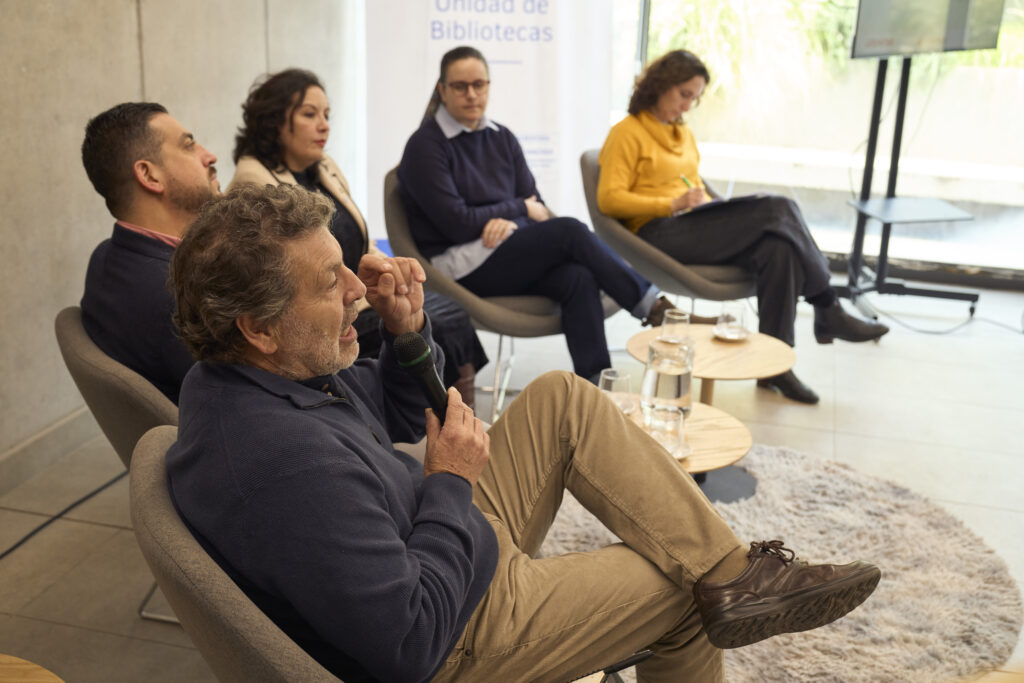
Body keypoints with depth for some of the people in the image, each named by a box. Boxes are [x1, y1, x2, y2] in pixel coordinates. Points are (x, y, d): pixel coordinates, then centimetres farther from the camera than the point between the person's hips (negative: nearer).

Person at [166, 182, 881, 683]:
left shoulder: (234, 373, -5)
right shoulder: (291, 465, -37)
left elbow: (397, 417, 10)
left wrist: (405, 330, -10)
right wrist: (451, 482, -21)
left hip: (433, 534, 9)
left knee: (561, 399, 4)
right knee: (685, 592, -1)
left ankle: (732, 570, 5)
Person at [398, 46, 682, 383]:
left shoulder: (501, 138, 14)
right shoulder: (425, 146, -5)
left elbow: (535, 204, 10)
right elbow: (457, 223, -11)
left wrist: (509, 223, -14)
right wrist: (519, 209, -2)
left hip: (509, 251, 6)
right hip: (461, 268, -6)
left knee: (579, 279, -27)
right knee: (569, 231, -24)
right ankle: (651, 306, -15)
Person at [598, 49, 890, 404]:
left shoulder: (684, 135, 27)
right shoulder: (627, 133, 2)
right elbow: (609, 199, -10)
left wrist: (723, 213, 7)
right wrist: (673, 204, -20)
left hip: (697, 229, 8)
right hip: (659, 234, -8)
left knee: (777, 249, -25)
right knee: (776, 208, -23)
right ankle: (828, 311, -12)